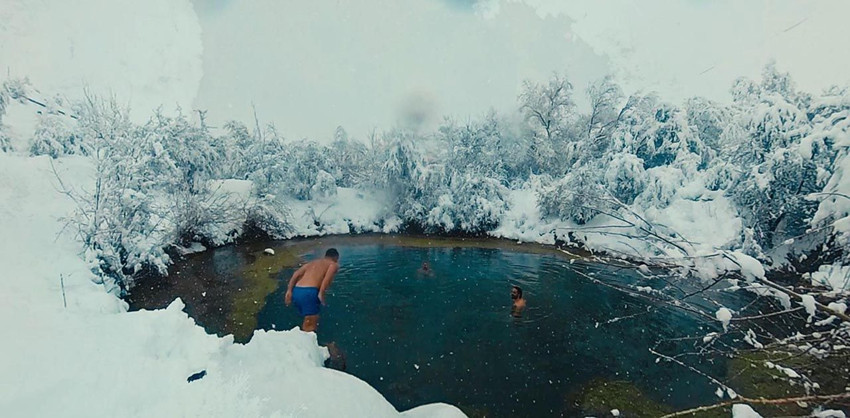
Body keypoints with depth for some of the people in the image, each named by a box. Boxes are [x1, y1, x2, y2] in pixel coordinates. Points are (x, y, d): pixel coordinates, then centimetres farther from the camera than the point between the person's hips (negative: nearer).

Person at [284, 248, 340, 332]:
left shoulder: (312, 262, 29)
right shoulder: (334, 264, 14)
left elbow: (296, 274, 13)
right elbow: (329, 274, -10)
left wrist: (289, 291, 6)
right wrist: (321, 293, -14)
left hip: (296, 291, 7)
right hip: (309, 292, -7)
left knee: (308, 320, 24)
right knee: (311, 325, 2)